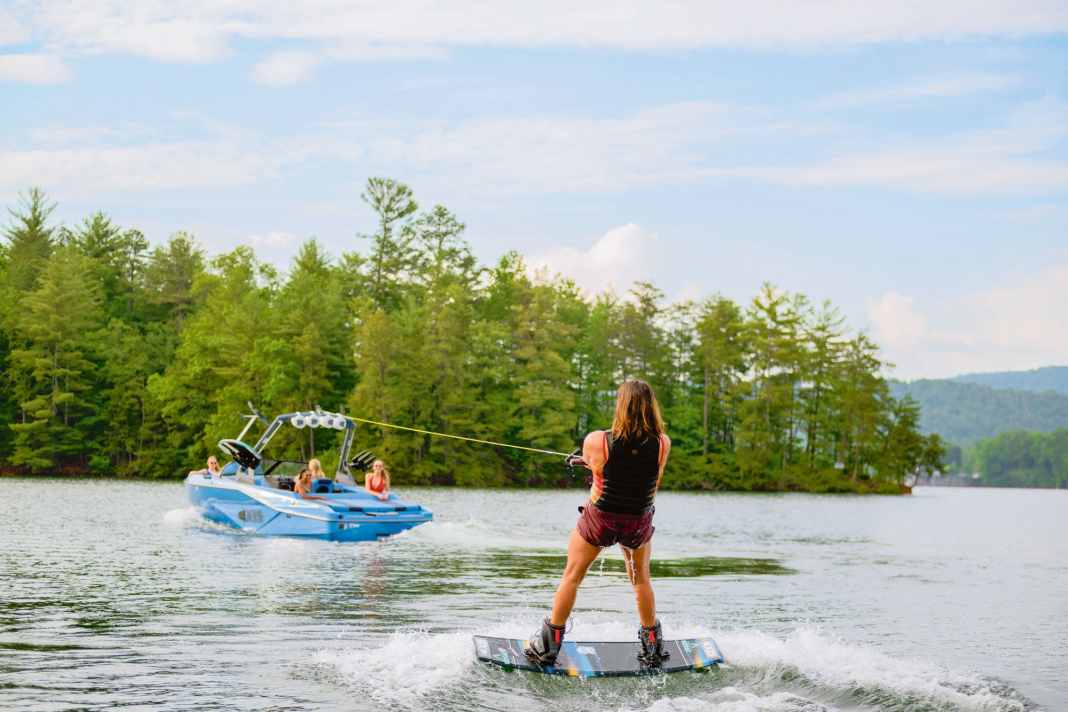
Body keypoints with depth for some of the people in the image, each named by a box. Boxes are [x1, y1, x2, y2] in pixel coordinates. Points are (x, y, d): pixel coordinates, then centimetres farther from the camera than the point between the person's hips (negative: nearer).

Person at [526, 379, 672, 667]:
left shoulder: (596, 441, -22)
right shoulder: (663, 444, -17)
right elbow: (655, 481, 0)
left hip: (600, 518, -2)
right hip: (640, 522, 2)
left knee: (572, 576, 16)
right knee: (641, 579, 25)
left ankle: (548, 646, 23)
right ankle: (652, 648, 34)